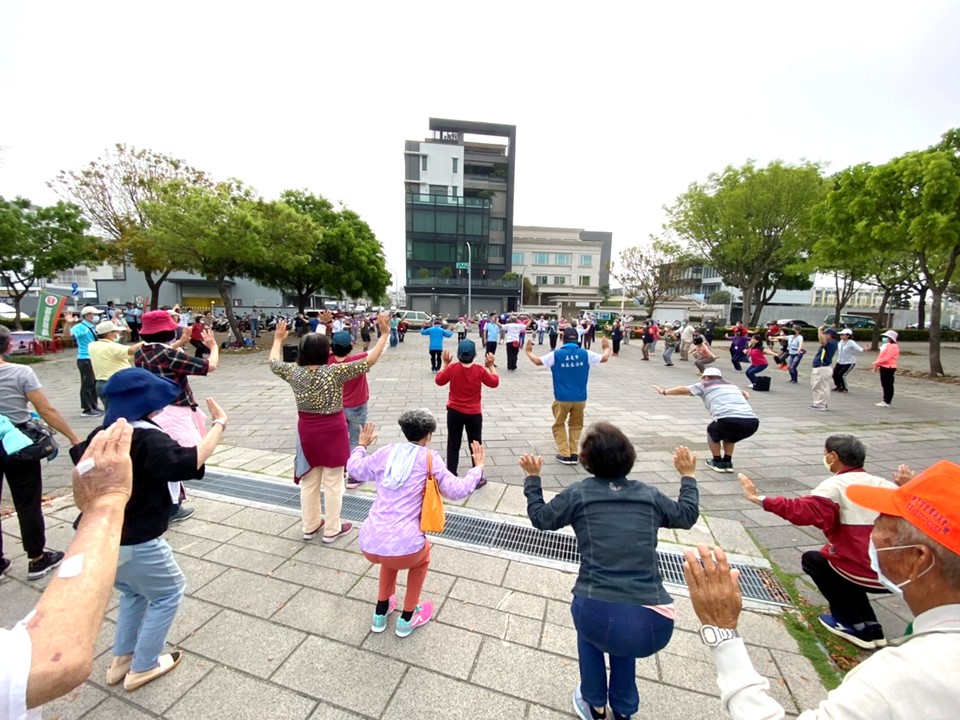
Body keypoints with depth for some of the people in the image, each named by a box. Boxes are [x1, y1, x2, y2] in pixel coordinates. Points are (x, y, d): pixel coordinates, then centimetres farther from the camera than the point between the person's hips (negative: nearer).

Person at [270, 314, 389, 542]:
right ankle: (332, 530, 21)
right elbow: (370, 360, -21)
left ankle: (310, 526, 35)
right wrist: (385, 334, -16)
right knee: (332, 483, 9)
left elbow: (273, 363, 15)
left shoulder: (293, 372, -6)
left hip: (306, 431, 5)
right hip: (332, 431, -5)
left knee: (309, 481, 19)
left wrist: (278, 339, 29)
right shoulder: (335, 372, -20)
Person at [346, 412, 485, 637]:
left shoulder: (387, 452, 9)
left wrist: (361, 445, 41)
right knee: (422, 552, 33)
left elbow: (355, 469, 24)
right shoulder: (429, 458, -1)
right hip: (404, 547, -4)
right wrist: (478, 468, 13)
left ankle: (381, 612, 46)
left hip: (369, 545, 4)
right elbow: (458, 491, -1)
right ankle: (407, 619, 37)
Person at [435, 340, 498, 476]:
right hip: (474, 414, -1)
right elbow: (494, 382, 0)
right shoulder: (480, 370, -12)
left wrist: (445, 363, 9)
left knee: (453, 445, 13)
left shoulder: (452, 368, -11)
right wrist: (490, 366, 7)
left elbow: (439, 380, 3)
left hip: (454, 412, 1)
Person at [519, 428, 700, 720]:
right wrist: (688, 476, 43)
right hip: (654, 626, 3)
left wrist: (532, 477, 29)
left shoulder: (579, 493, 2)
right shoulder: (649, 494, 9)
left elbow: (540, 518, 17)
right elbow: (688, 515, 28)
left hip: (598, 619, -2)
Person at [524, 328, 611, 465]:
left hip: (562, 398, -2)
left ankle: (565, 455, 11)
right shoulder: (585, 354, -2)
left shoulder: (556, 355, -8)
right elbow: (605, 358, 10)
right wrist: (607, 348, 32)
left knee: (559, 425, 15)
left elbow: (537, 361, 0)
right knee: (576, 425, 19)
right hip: (580, 398, 2)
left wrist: (529, 351, 18)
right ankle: (574, 454, 17)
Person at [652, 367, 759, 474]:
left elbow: (683, 389, 22)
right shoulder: (733, 386, 32)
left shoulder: (705, 385, 19)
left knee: (712, 431, 28)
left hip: (729, 420, -5)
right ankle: (727, 462, 33)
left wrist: (664, 391, 35)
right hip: (752, 422, 5)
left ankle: (718, 462, 29)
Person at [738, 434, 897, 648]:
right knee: (848, 564, 32)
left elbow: (802, 511, -27)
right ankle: (871, 628, 27)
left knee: (812, 560, 17)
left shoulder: (836, 485, -13)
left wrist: (759, 499, -26)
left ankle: (857, 627, 18)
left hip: (867, 575, -7)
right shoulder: (884, 485, 5)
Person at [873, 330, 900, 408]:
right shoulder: (886, 346, 17)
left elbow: (887, 358, -21)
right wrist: (877, 365, 10)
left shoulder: (893, 346, -13)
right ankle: (885, 400, 21)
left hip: (889, 368, -9)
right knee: (884, 385, 14)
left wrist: (877, 363, -16)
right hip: (884, 367, 9)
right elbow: (881, 357, 19)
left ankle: (887, 402, 0)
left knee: (888, 385, -4)